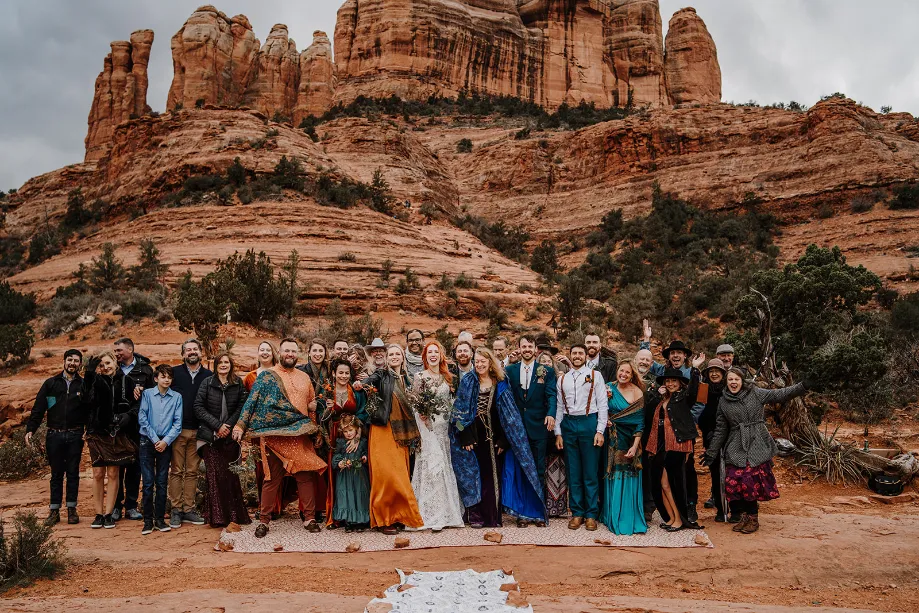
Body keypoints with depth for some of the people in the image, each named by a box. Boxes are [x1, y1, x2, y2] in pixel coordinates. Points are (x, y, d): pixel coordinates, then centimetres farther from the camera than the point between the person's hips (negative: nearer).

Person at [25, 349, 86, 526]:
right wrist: (30, 429, -4)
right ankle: (54, 511, 14)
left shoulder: (84, 385, 4)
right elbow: (38, 408, 5)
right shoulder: (51, 383, 6)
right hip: (54, 435, 1)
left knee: (73, 473, 6)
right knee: (56, 474, 7)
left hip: (75, 436, -1)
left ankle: (72, 509, 14)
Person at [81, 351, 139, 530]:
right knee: (98, 473, 3)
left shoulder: (126, 381, 2)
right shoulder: (96, 381, 2)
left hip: (118, 434, 0)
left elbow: (137, 403, 5)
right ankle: (99, 514, 14)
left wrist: (129, 415, -15)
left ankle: (108, 514, 12)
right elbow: (86, 404, -11)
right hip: (98, 433, 0)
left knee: (113, 474, 4)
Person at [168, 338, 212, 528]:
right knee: (176, 471, 1)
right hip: (177, 429, -2)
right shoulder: (175, 372, 4)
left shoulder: (209, 376, 7)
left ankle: (188, 509, 13)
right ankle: (176, 510, 8)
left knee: (192, 472, 7)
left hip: (197, 431, 2)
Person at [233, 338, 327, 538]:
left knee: (306, 475, 2)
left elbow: (312, 405, 19)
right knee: (272, 478, 2)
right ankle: (264, 520, 14)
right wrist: (240, 425, -8)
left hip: (300, 435, 3)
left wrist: (315, 430, 14)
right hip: (274, 435, -3)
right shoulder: (266, 376, 2)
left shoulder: (304, 377, 14)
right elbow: (251, 401, -1)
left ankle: (309, 518, 12)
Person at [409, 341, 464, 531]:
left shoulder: (446, 377, 11)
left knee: (444, 465, 7)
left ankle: (446, 512, 15)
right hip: (427, 425, -5)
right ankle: (433, 515, -4)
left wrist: (451, 419, 6)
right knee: (432, 465, -9)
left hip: (444, 426, 5)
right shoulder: (420, 377, -4)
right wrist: (423, 413, -18)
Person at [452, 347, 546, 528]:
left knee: (493, 475, 3)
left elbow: (508, 415, 2)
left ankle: (493, 516, 11)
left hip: (493, 438, 1)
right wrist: (466, 437, -11)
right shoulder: (468, 382, 1)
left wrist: (503, 440, -5)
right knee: (474, 474, 1)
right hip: (473, 437, -1)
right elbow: (460, 410, -3)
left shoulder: (500, 385, 4)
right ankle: (476, 515, 9)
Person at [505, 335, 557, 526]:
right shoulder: (510, 370, 7)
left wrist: (551, 414, -23)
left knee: (539, 471, 5)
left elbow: (551, 395, -7)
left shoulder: (546, 371, 3)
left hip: (539, 426, -1)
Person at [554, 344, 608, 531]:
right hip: (568, 424, 3)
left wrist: (600, 431, -8)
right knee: (573, 472, 7)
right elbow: (560, 407, 14)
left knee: (590, 472, 0)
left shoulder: (595, 375, 3)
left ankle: (591, 514, 9)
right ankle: (577, 513, 15)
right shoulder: (562, 379, 13)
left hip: (589, 423, -3)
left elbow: (603, 405, -1)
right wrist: (558, 432, 8)